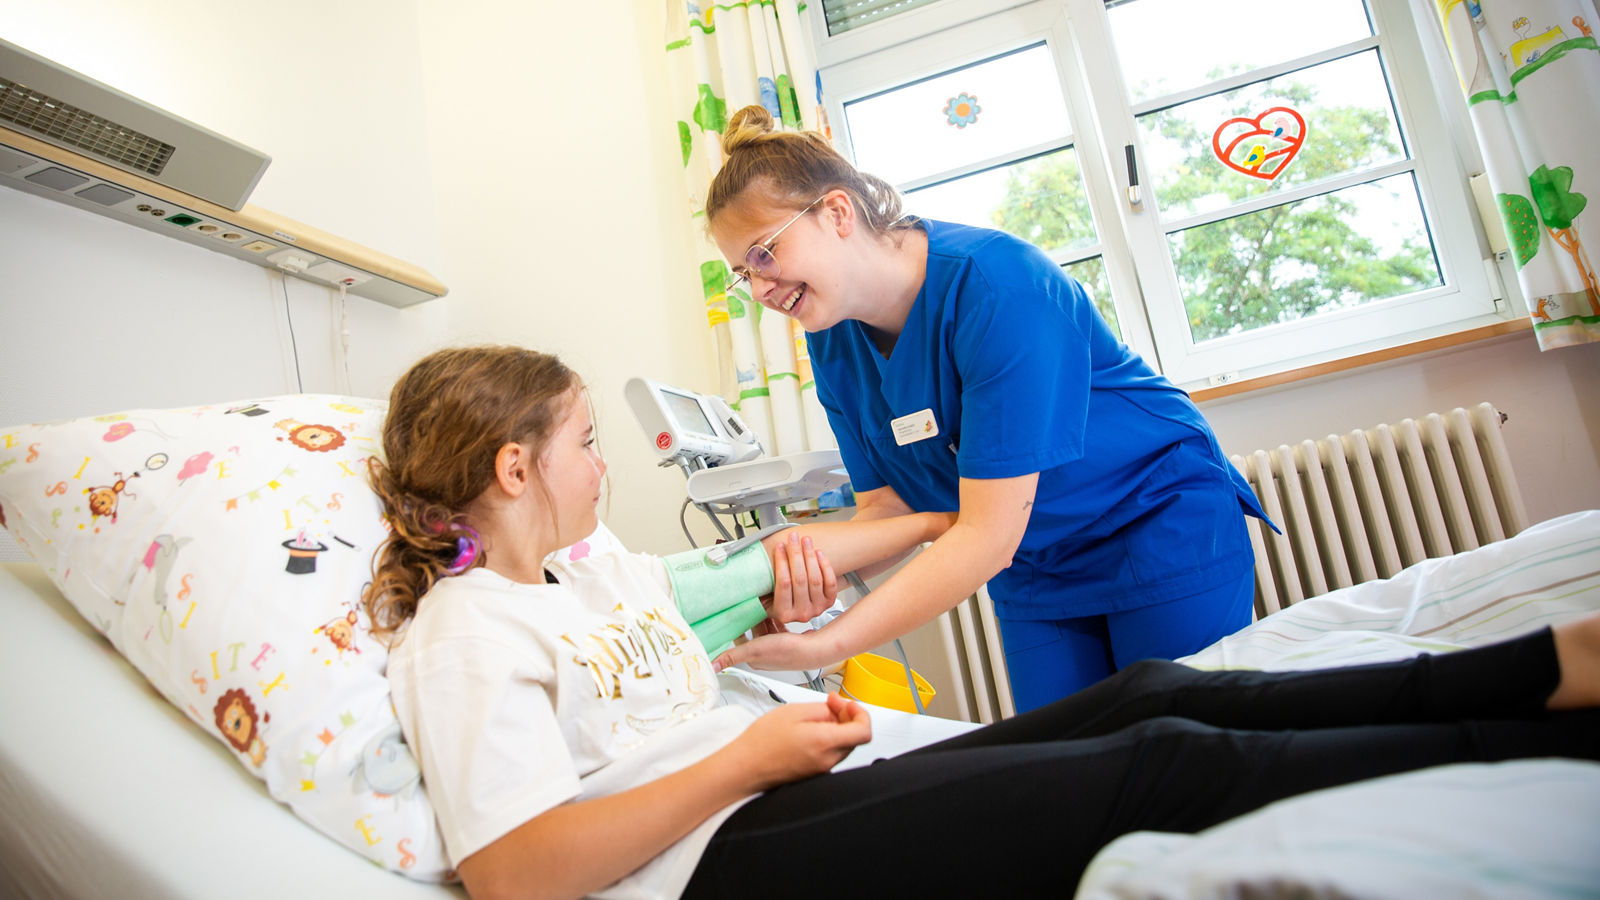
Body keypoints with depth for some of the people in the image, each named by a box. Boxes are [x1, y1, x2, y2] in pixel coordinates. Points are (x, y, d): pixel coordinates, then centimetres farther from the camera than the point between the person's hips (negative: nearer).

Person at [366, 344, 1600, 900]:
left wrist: (940, 513, 30)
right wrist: (745, 761, -20)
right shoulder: (463, 634, -8)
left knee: (1149, 699, -6)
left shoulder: (595, 571, 20)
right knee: (1159, 772, -19)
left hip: (784, 798, 9)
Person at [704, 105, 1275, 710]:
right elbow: (885, 508, -5)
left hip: (1166, 530, -5)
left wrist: (825, 644, -37)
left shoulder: (994, 284, -30)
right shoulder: (833, 343, -7)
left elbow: (989, 536, -32)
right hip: (1033, 578, 6)